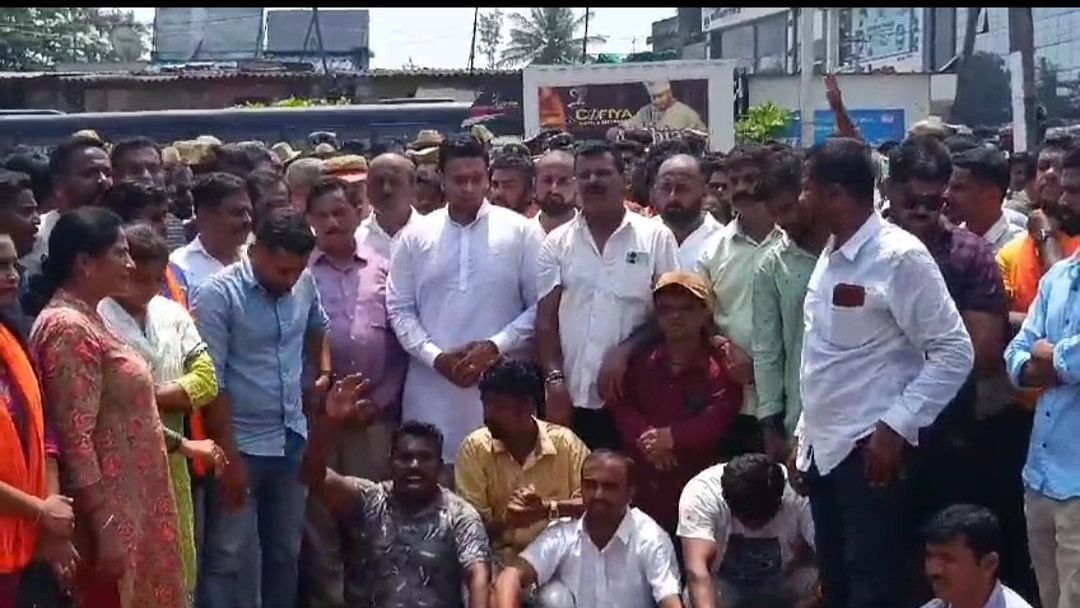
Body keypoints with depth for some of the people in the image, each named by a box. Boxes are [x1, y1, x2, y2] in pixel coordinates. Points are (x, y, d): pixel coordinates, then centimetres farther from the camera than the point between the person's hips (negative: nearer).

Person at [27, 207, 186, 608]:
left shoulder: (87, 319, 12)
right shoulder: (68, 327, -18)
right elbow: (75, 438, -23)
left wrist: (180, 443, 22)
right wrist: (104, 530, -23)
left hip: (127, 506, 10)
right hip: (108, 514, -10)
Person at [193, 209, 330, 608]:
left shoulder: (305, 283, 0)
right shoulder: (218, 295, -16)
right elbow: (211, 382, -17)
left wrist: (324, 369, 7)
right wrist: (229, 455, -17)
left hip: (292, 439, 6)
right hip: (242, 444, -6)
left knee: (286, 552, 17)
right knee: (226, 557, 1)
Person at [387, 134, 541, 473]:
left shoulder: (519, 232, 2)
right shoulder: (415, 236, 7)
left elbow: (540, 305, 1)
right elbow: (399, 308, 7)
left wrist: (495, 346, -11)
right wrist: (435, 357, -7)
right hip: (433, 387, 1)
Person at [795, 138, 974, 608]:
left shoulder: (900, 257, -13)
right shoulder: (831, 255, 12)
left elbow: (954, 353, -14)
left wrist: (896, 426, -16)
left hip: (870, 451, -8)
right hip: (823, 449, 8)